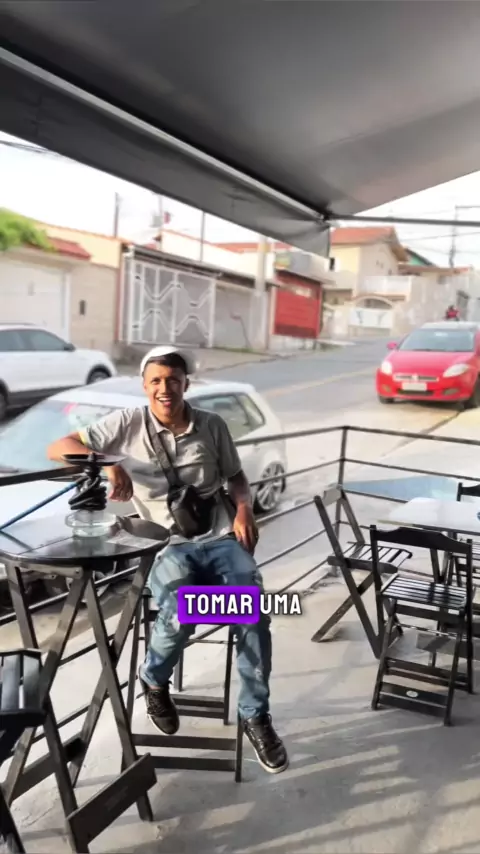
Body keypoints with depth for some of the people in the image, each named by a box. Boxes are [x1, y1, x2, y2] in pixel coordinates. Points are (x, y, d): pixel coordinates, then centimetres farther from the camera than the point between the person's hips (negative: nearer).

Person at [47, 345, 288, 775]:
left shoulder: (212, 426, 7)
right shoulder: (127, 424, 1)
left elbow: (237, 479, 18)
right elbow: (58, 449, -3)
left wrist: (244, 508, -5)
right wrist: (108, 464, -20)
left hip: (221, 538, 2)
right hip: (167, 545, -2)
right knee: (180, 613, -32)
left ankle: (255, 715, 1)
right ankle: (154, 679, 6)